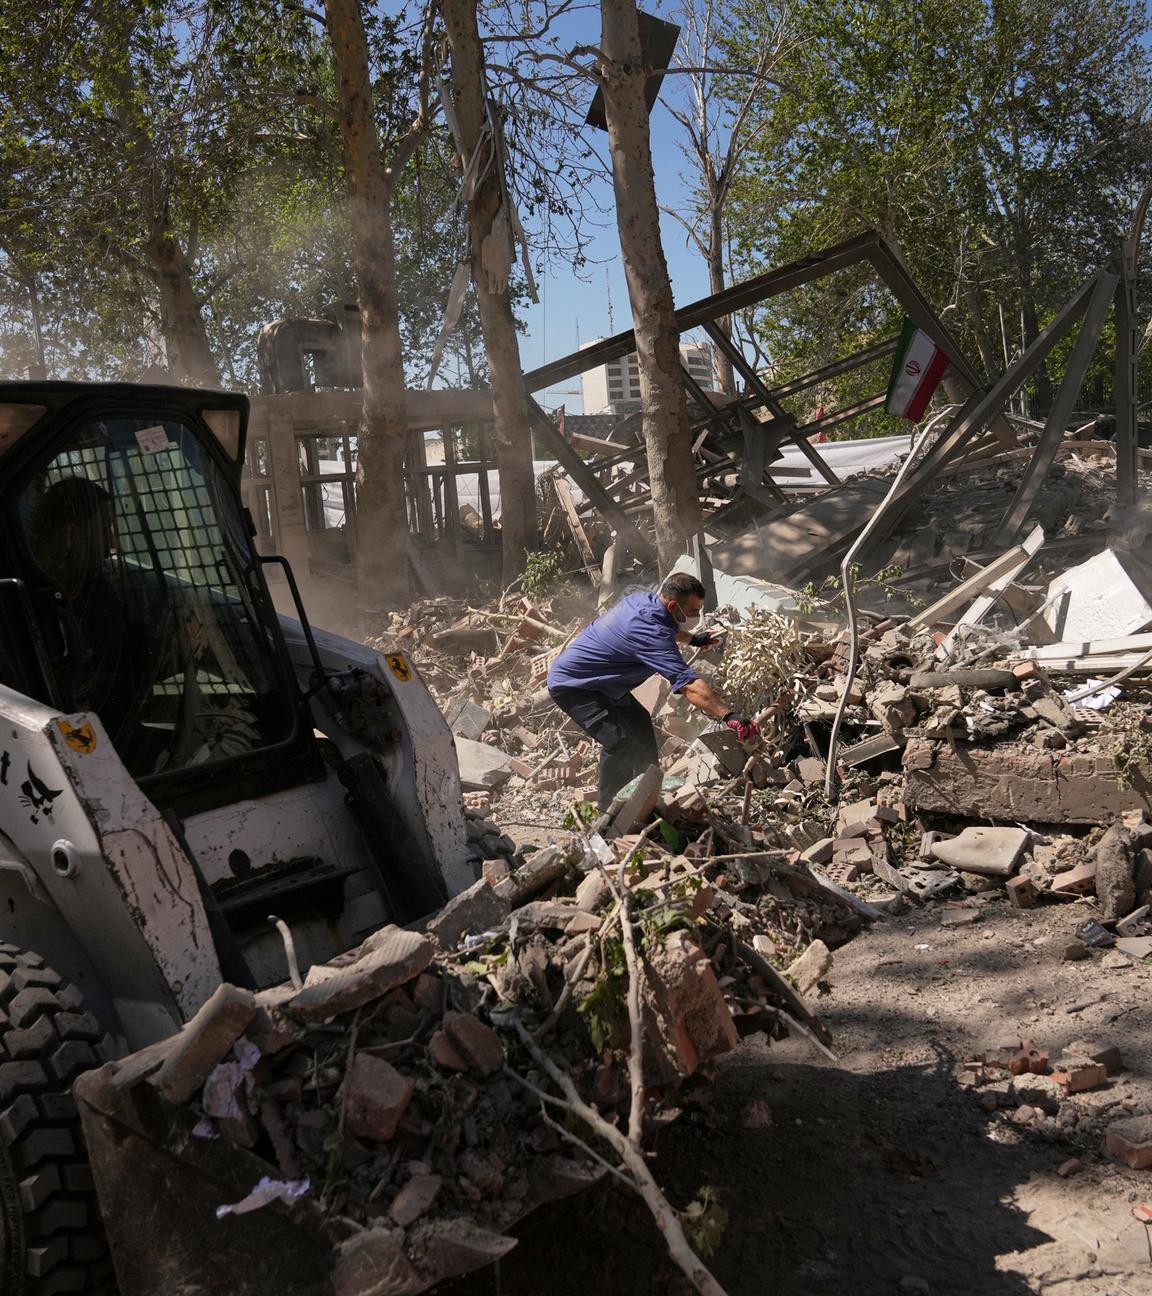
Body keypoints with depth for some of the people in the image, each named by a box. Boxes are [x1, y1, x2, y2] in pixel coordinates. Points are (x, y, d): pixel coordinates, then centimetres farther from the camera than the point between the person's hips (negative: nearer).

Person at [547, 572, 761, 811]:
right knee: (620, 741, -22)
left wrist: (692, 638, 30)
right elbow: (689, 685, -42)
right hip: (570, 685, -11)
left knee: (639, 723, 18)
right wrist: (729, 716, -46)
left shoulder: (644, 600, -4)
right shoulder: (651, 632, -33)